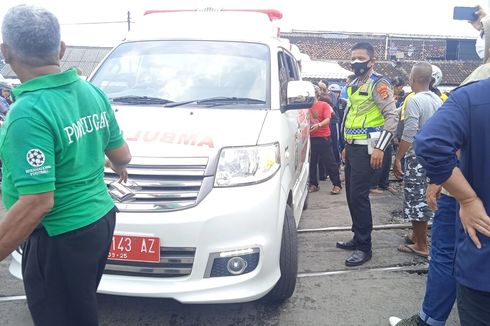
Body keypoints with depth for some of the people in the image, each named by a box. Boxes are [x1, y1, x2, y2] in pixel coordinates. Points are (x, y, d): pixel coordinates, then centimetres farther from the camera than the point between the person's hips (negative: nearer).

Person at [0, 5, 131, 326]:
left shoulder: (28, 113, -23)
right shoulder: (92, 91, 0)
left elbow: (37, 203, -26)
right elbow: (122, 155, 11)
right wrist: (118, 166, 32)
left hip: (60, 238, -7)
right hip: (101, 218, 8)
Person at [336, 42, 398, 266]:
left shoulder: (378, 84, -9)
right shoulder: (353, 86, 17)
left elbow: (392, 117, -16)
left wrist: (380, 148, -22)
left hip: (366, 149, -9)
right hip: (352, 148, 9)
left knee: (359, 196, -9)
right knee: (351, 195, 12)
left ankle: (364, 247, 0)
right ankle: (358, 238, 25)